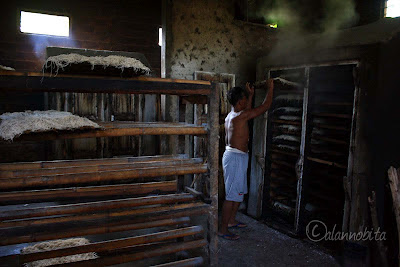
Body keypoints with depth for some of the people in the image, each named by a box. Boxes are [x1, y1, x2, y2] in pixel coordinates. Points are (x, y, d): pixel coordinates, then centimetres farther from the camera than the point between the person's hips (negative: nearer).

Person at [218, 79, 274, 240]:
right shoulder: (240, 116, -18)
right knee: (232, 195, -3)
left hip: (233, 156, 10)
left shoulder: (231, 116, 9)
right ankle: (223, 230, 6)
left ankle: (231, 221, 35)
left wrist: (251, 95, 31)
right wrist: (270, 88, 1)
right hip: (236, 158, -10)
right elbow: (265, 106, -12)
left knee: (240, 192, 21)